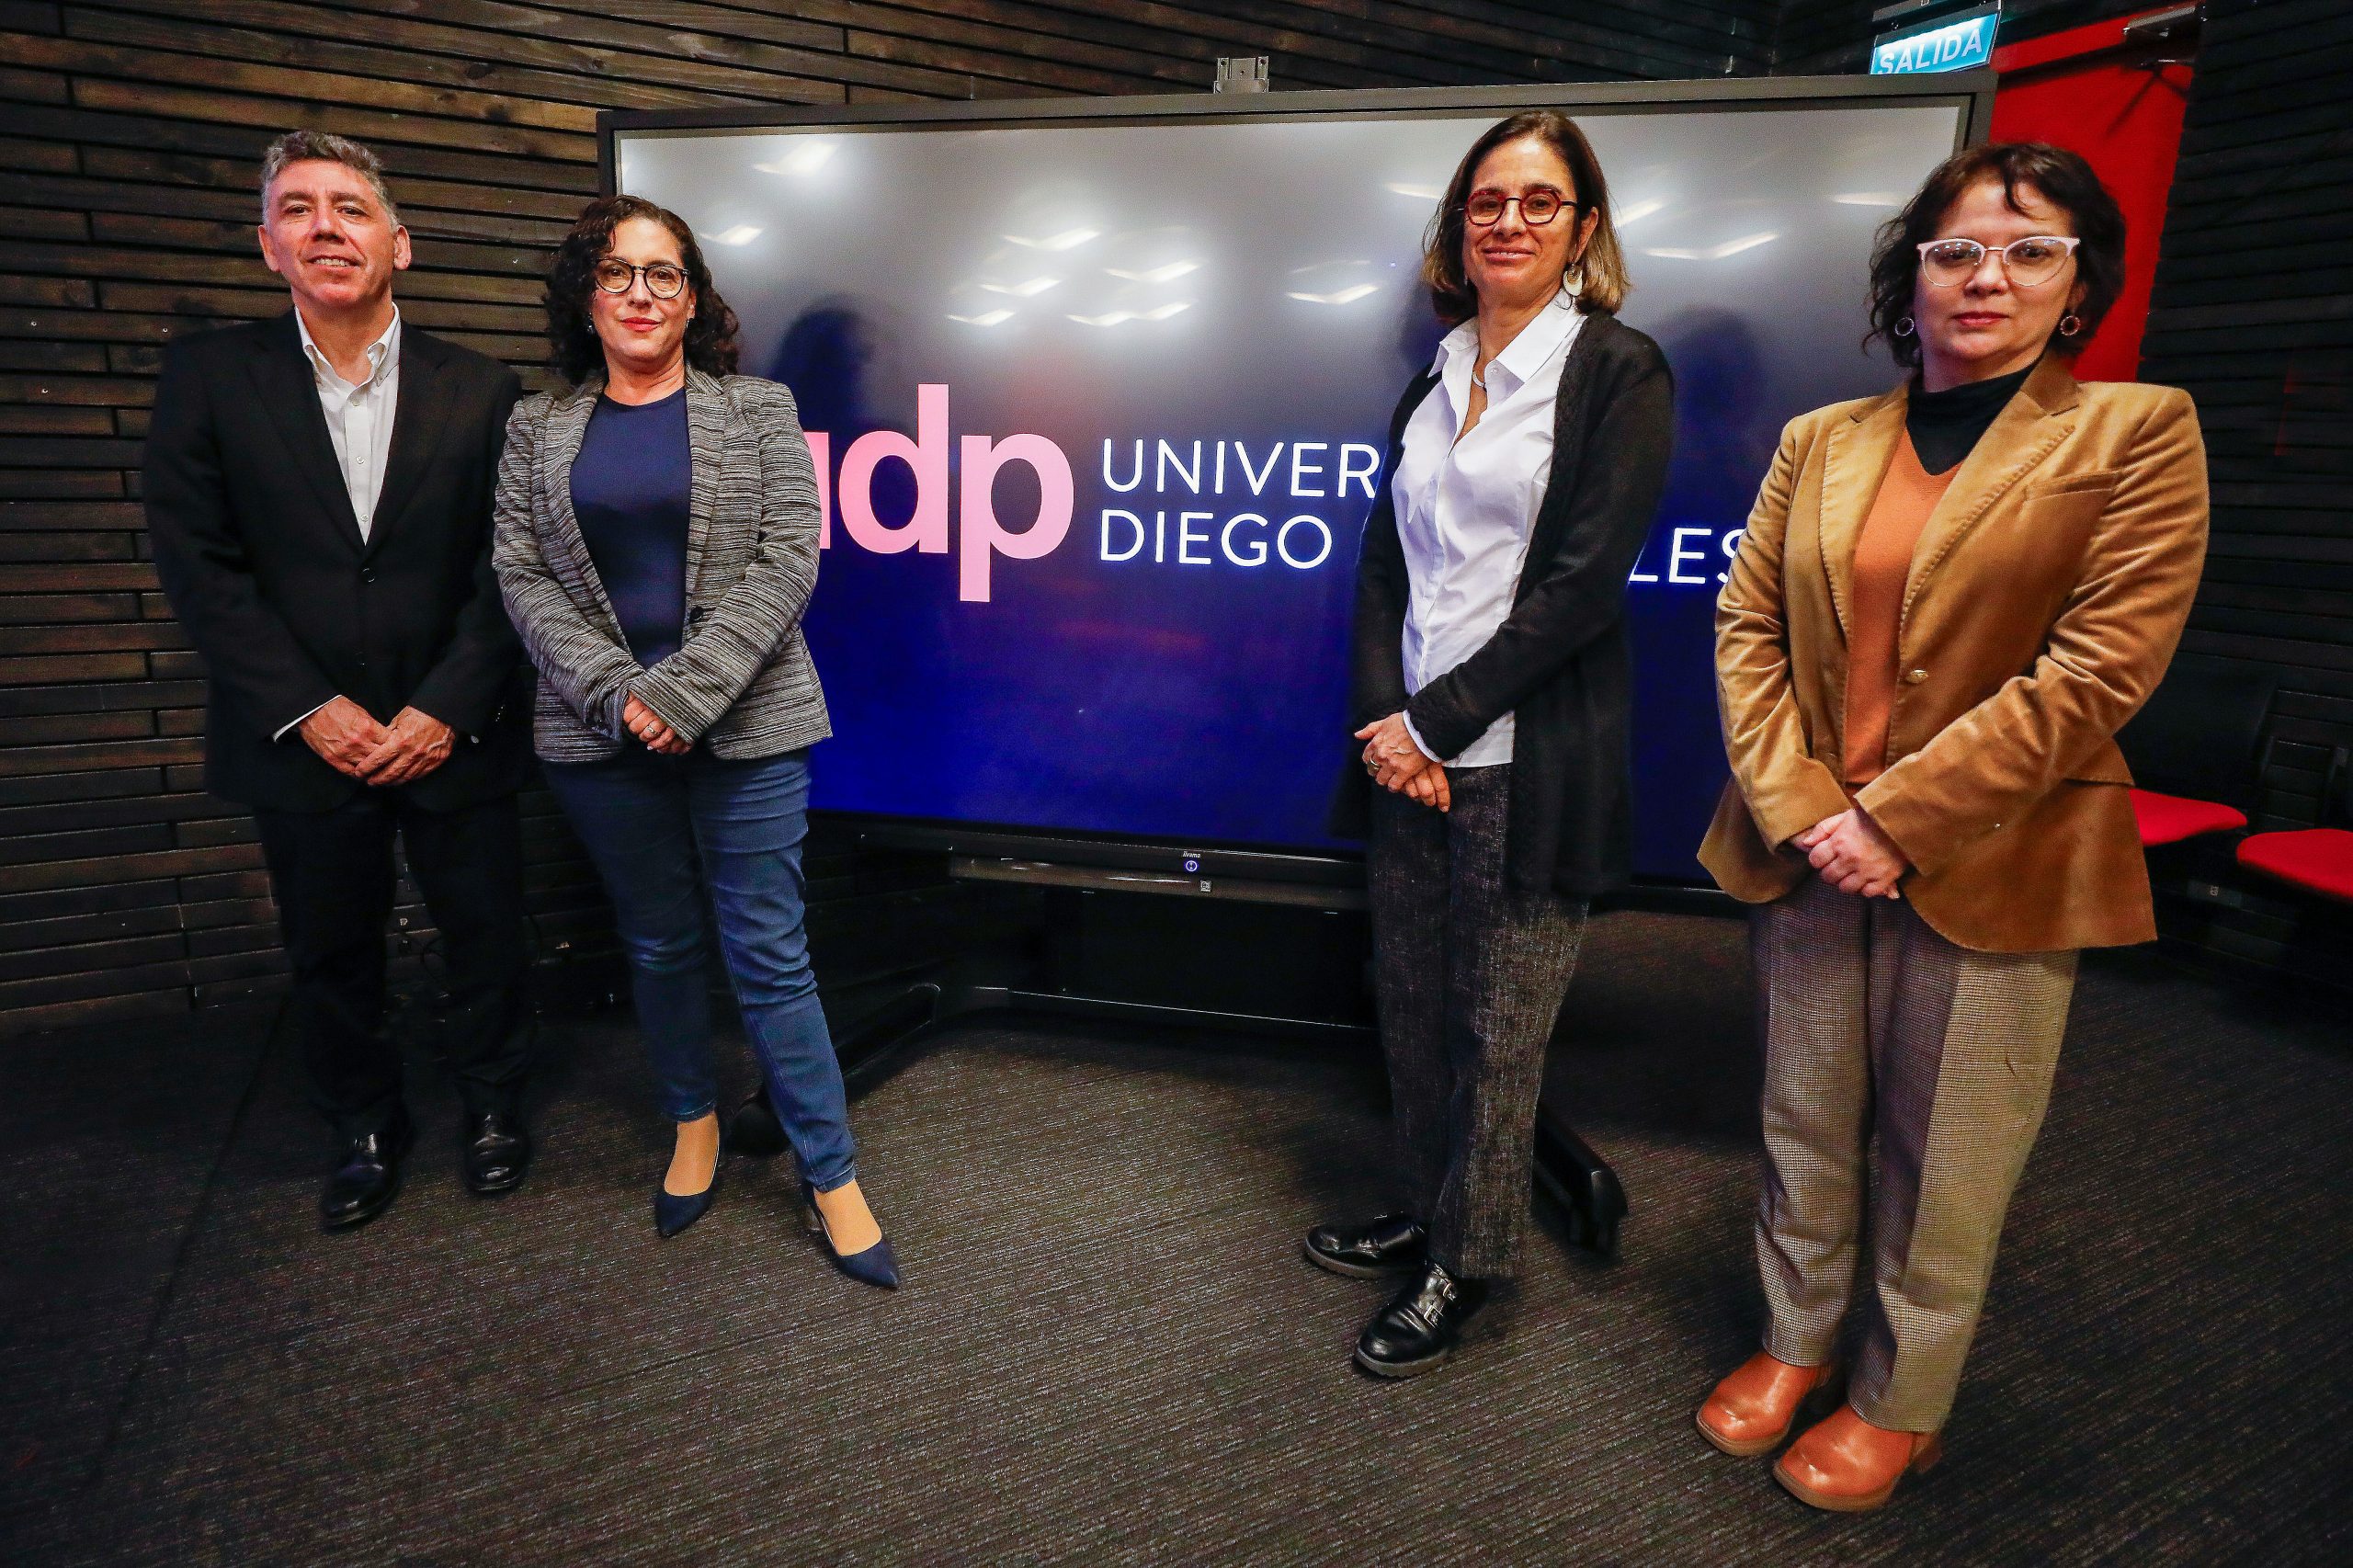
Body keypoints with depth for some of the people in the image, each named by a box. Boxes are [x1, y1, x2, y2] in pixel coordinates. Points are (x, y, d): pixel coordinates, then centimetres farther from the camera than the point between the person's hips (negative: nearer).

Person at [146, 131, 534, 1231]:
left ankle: (491, 1102, 35)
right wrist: (307, 709, -12)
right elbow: (196, 560, -4)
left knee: (485, 936, 11)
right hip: (304, 743, 1)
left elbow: (509, 568, -5)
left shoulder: (480, 392, -1)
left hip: (455, 737, -1)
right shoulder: (209, 376, 1)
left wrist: (448, 708, -13)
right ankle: (365, 1127, 36)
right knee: (328, 957, 14)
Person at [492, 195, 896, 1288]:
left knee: (768, 954, -1)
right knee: (658, 945, 14)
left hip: (745, 728, -2)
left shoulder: (757, 409, 3)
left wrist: (685, 691, -15)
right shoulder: (537, 427, 10)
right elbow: (521, 574, 3)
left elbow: (788, 559, -7)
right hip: (600, 736, 3)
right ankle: (693, 1124, 36)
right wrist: (614, 694, -11)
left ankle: (832, 1178, 11)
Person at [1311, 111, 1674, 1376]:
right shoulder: (1431, 386, 14)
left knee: (1497, 1034, 6)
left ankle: (1463, 1268, 26)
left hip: (1526, 765, -6)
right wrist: (1380, 721, -6)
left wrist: (1433, 720, -14)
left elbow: (1580, 584, -13)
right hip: (1408, 750, 6)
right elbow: (1383, 565, 9)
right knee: (1410, 1007, 15)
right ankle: (1423, 1213, 36)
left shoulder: (1618, 372, -4)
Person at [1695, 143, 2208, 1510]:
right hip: (1809, 857, 3)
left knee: (1942, 1165, 11)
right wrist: (1797, 809, -10)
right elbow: (1747, 629, 3)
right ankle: (1794, 1342, 38)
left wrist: (1894, 814, -17)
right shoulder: (1821, 442, 8)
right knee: (1806, 1128, 16)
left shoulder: (2136, 433, -3)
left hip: (1992, 872, -3)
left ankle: (1901, 1403, 33)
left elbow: (2098, 671, -12)